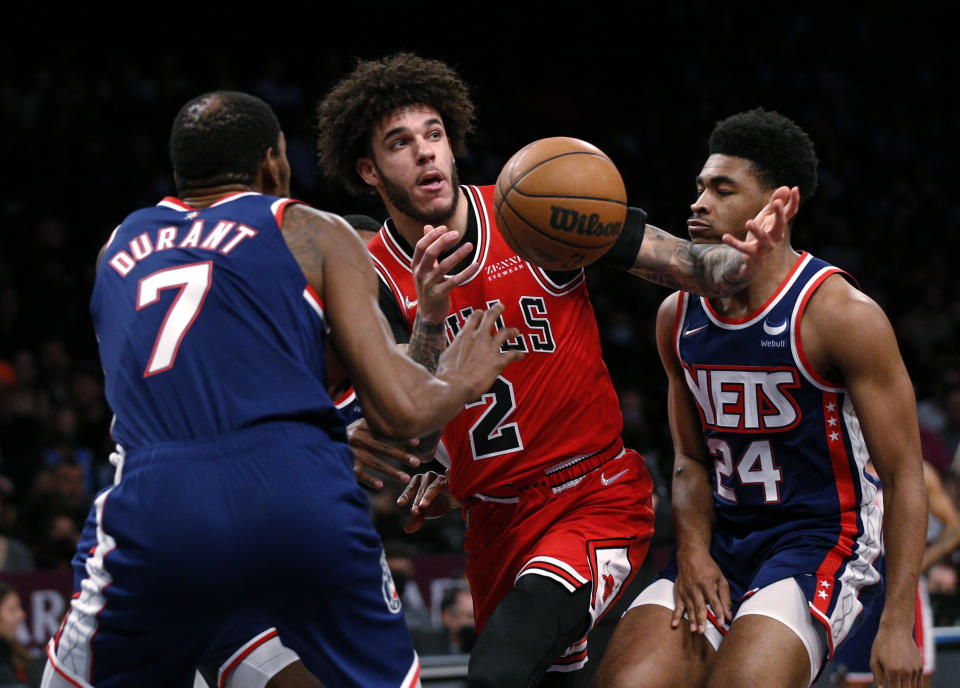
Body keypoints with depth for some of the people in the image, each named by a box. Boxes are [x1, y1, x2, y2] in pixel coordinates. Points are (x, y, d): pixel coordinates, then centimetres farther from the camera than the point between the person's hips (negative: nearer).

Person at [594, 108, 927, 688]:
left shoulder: (840, 314, -12)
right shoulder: (678, 315, 6)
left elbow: (904, 476, -11)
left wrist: (897, 625, -18)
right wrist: (693, 551, -6)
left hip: (819, 540, -5)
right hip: (721, 540, 5)